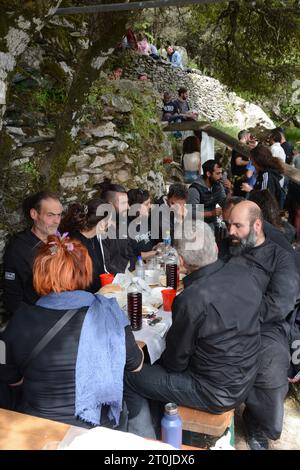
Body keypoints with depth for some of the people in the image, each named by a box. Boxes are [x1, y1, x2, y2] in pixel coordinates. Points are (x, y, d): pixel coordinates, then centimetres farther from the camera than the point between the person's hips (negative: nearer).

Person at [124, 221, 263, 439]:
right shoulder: (244, 275, -10)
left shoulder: (191, 300, -31)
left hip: (218, 394, -7)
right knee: (159, 359, 25)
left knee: (128, 377, 5)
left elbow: (175, 362, -16)